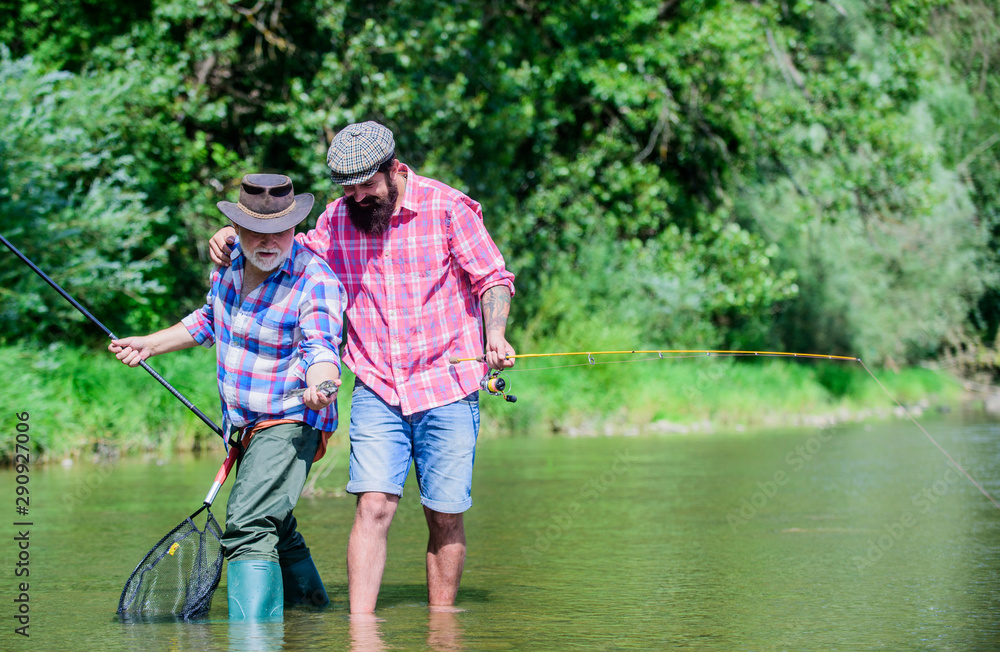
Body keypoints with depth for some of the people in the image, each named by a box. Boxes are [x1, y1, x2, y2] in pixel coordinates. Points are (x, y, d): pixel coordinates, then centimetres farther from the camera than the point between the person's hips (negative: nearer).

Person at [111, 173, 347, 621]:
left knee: (248, 526, -27)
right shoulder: (231, 262, 2)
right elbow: (210, 321, 22)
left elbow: (321, 348, -36)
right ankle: (312, 607, 46)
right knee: (275, 530, 25)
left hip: (290, 422, -9)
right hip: (245, 426, 9)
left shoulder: (316, 282, -21)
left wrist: (319, 384, -58)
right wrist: (149, 345, 18)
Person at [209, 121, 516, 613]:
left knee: (445, 516, 3)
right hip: (376, 392, 2)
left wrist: (495, 335, -17)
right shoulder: (335, 220, 5)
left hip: (447, 390, -2)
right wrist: (235, 236, 7)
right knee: (373, 505, -13)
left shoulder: (448, 208, -6)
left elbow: (493, 279, 0)